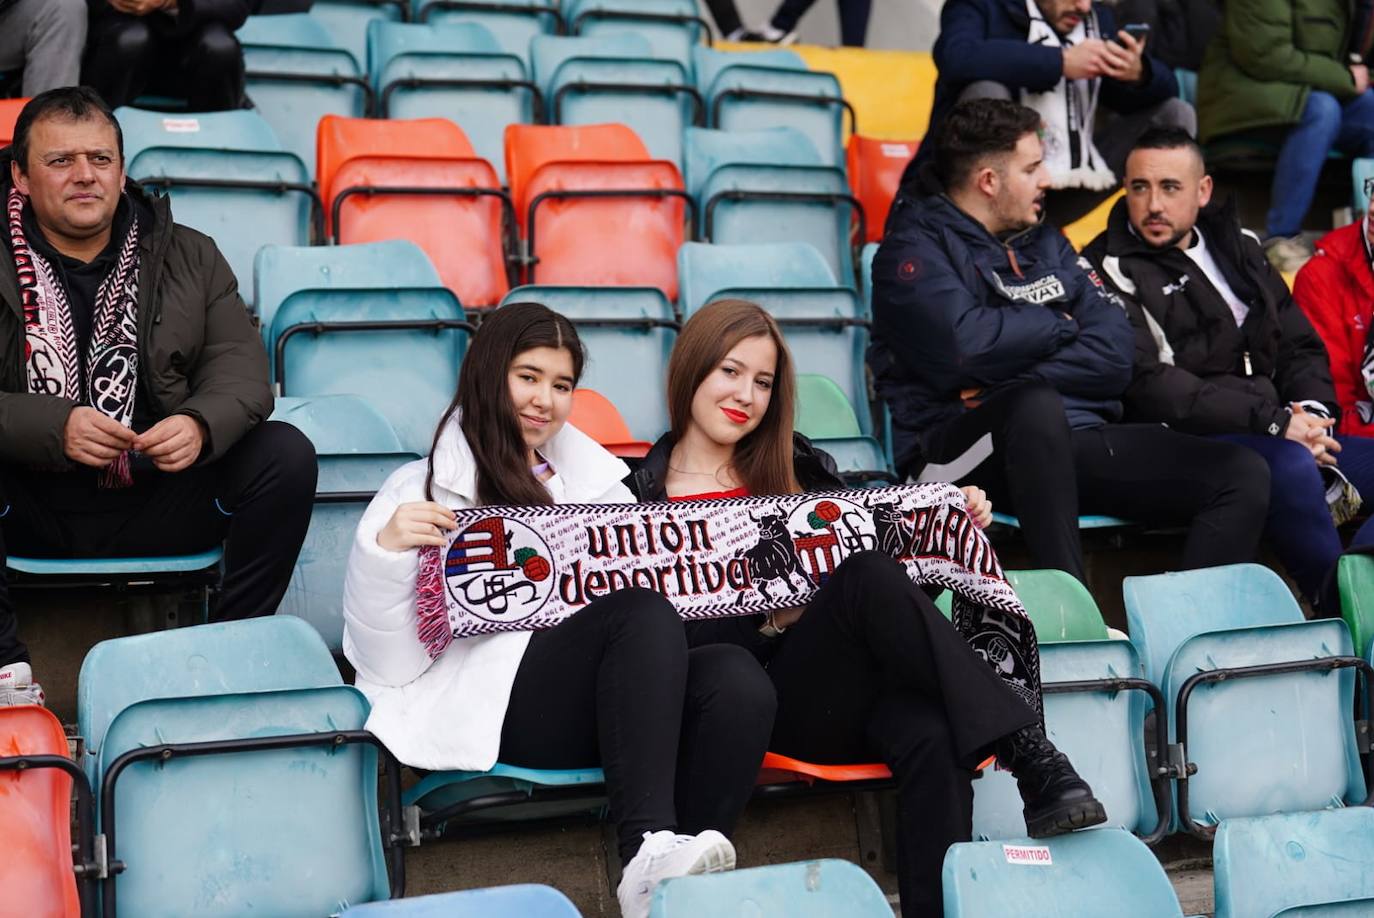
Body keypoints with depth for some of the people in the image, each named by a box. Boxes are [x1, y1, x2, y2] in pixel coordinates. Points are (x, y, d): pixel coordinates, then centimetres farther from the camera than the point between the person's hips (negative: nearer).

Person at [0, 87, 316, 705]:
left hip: (159, 502, 2)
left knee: (285, 454, -20)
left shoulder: (189, 258, 9)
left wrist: (201, 425, -24)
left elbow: (241, 366, -1)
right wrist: (56, 428, -28)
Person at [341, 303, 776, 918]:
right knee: (641, 610, -30)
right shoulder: (423, 491, 10)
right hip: (497, 700, -4)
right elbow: (391, 663, 1)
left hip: (619, 700, 4)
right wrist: (383, 551, -14)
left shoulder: (594, 479, 24)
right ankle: (647, 852, -39)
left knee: (738, 681, -26)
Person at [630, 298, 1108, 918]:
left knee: (930, 733, -34)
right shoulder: (642, 494, 8)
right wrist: (772, 618, -15)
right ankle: (1030, 755, -34)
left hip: (861, 691, 4)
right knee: (869, 577, -32)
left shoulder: (794, 464, 22)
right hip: (772, 702, -4)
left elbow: (883, 538, 23)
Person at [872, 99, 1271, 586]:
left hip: (1075, 438, 7)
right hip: (964, 451, -6)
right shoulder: (915, 247, 0)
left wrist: (1009, 380, -11)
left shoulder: (1046, 244, 20)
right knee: (1036, 404, -39)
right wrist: (1059, 324, 0)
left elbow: (1114, 354, 7)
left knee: (1244, 474, -10)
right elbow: (965, 346, -20)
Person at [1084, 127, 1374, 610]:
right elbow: (1149, 385, -14)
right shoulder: (1111, 271, -2)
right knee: (1289, 466, -34)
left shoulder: (1238, 246, 19)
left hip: (1284, 437, 7)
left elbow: (1301, 344, 21)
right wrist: (1274, 421, -16)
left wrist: (1312, 411, -2)